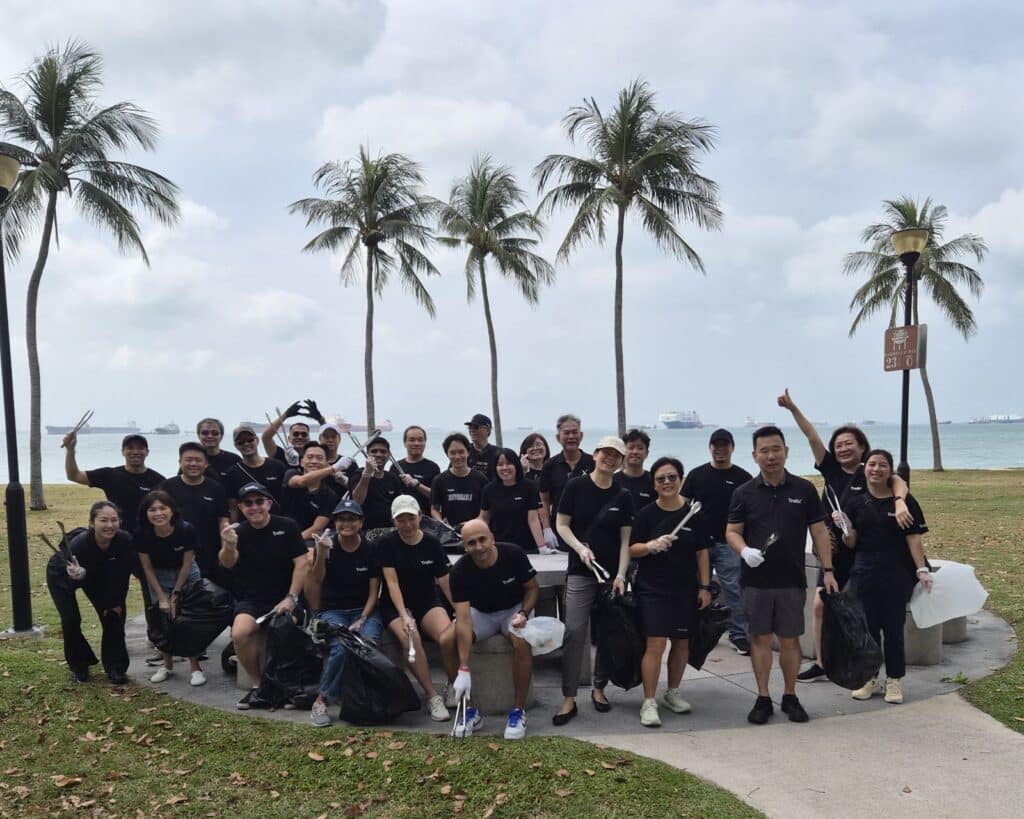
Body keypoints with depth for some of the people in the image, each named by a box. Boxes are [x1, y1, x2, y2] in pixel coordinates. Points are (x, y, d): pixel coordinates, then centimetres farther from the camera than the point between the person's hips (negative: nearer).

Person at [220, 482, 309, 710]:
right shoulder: (239, 532, 3)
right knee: (239, 634, -28)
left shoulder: (287, 526, -2)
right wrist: (229, 546, -38)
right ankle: (258, 685, -7)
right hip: (251, 600, 2)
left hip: (282, 598, -2)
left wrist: (291, 598, -14)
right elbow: (228, 563, -15)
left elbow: (302, 563, -6)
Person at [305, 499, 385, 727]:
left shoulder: (370, 550, -1)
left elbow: (374, 591, 1)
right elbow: (316, 582, -12)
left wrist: (363, 619, -12)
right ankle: (321, 700, -16)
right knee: (340, 647, -32)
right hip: (332, 610, -1)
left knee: (369, 643, -32)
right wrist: (321, 554, -28)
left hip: (364, 610, 1)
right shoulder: (327, 545, -3)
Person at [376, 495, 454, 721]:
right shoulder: (386, 544, -4)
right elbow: (392, 581, -11)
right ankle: (432, 696, -23)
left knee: (448, 634, -30)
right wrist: (403, 615, -23)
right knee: (410, 638, -33)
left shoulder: (432, 543, 2)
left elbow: (444, 582, 4)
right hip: (396, 605, -1)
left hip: (428, 602, 2)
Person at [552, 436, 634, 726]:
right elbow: (561, 524, 0)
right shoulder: (576, 486, -2)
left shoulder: (623, 496, 4)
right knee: (575, 633, -9)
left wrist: (621, 575, -5)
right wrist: (580, 547, -16)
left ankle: (599, 689, 25)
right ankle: (569, 699, -3)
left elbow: (625, 539, 4)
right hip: (580, 572, -3)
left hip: (613, 572, 3)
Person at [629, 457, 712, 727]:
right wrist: (652, 545, -22)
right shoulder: (646, 514, -3)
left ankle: (673, 693, 30)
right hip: (652, 590, -3)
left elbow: (702, 552, 6)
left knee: (682, 642, 12)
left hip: (686, 590, 3)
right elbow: (632, 549, -2)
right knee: (656, 644, -10)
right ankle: (649, 703, -1)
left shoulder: (693, 513, 2)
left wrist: (705, 587, 4)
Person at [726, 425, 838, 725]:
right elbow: (732, 532, 2)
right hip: (756, 580, 0)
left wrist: (827, 570, 1)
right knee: (760, 639, 5)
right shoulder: (744, 493, 1)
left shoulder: (804, 490, 3)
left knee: (790, 639, 7)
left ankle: (790, 697, 22)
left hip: (792, 580, 0)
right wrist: (745, 551, -19)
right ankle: (763, 699, 16)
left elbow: (819, 531, 6)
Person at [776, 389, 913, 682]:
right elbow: (812, 436, -1)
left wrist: (900, 502, -45)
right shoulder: (831, 470, 4)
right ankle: (820, 664, 13)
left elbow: (898, 482, -24)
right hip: (832, 551, 4)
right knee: (820, 605, 2)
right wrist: (792, 408, -6)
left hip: (861, 554, -4)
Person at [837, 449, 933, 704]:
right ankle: (869, 678, 20)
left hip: (897, 573, -2)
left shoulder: (904, 501, -1)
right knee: (867, 626, 6)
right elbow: (851, 544, 7)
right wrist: (846, 529, -13)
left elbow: (914, 539, -3)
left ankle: (894, 680, 17)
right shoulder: (856, 503, 5)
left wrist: (922, 569, -12)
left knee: (893, 627, 3)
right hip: (864, 573, 2)